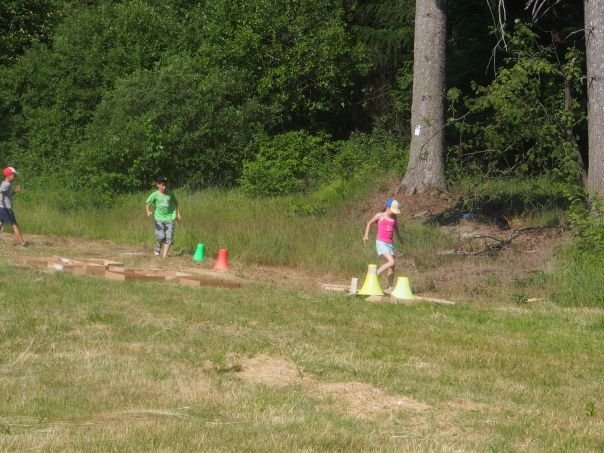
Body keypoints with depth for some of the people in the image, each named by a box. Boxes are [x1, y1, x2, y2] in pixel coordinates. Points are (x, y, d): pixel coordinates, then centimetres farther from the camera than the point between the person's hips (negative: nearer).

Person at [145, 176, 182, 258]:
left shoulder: (170, 194, 2)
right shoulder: (155, 195, -5)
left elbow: (175, 202, 17)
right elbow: (147, 203, -1)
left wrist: (178, 214, 15)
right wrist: (148, 212, -21)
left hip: (169, 218, 2)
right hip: (159, 218, -2)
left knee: (168, 238, -6)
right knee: (161, 237, -14)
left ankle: (164, 256, -3)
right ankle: (158, 247, 19)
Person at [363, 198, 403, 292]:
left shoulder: (394, 218, 10)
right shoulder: (380, 216, -2)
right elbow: (369, 223, 10)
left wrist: (398, 236, 31)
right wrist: (366, 235, 3)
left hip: (390, 243, 6)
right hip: (381, 242, -6)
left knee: (392, 267, 2)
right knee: (391, 262, -21)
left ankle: (389, 288, 8)